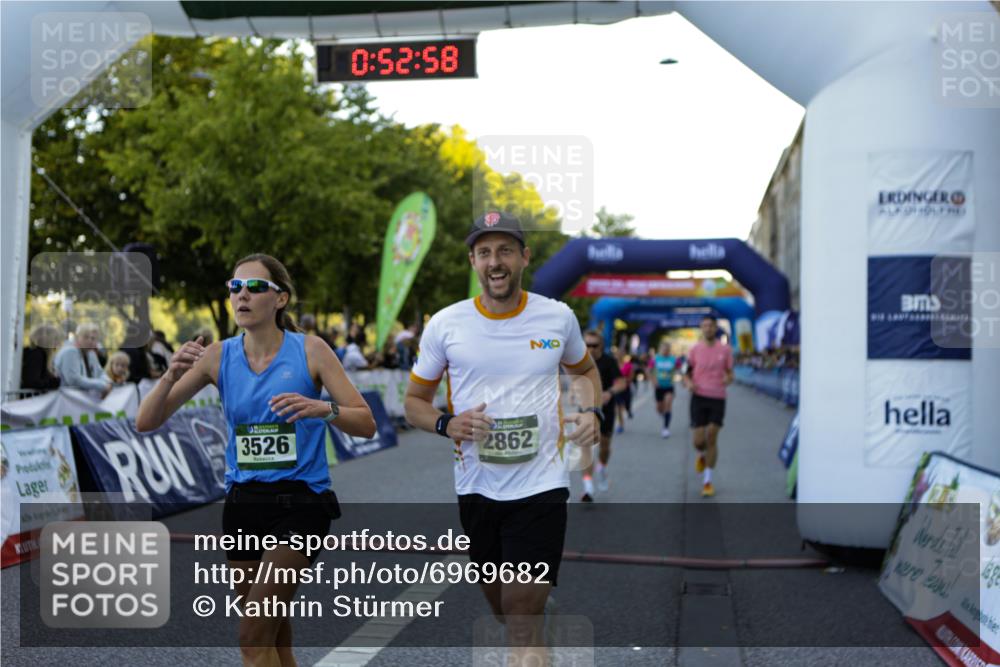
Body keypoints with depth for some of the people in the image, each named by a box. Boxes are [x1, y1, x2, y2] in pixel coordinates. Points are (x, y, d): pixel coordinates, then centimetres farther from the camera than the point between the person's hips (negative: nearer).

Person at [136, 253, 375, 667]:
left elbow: (366, 424, -6)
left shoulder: (311, 351, -6)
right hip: (242, 504, 4)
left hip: (300, 504, -4)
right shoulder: (218, 356, 2)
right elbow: (146, 422, 0)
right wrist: (172, 376, -18)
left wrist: (323, 409, -26)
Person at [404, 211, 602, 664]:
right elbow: (414, 401, 7)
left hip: (541, 485, -2)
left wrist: (591, 411, -1)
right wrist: (447, 424, -14)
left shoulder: (559, 317, 0)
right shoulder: (445, 325, -3)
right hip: (476, 487, 2)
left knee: (524, 621, -10)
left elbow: (584, 370, 20)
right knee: (501, 604, 18)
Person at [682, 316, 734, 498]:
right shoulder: (695, 349, 4)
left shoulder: (725, 350, 4)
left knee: (712, 439, -3)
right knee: (698, 441, -5)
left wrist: (728, 379, -13)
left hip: (718, 399, 0)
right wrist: (688, 383, -14)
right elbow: (686, 374, 9)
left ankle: (707, 481, 6)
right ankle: (702, 455, 34)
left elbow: (730, 373, 11)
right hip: (699, 397, 0)